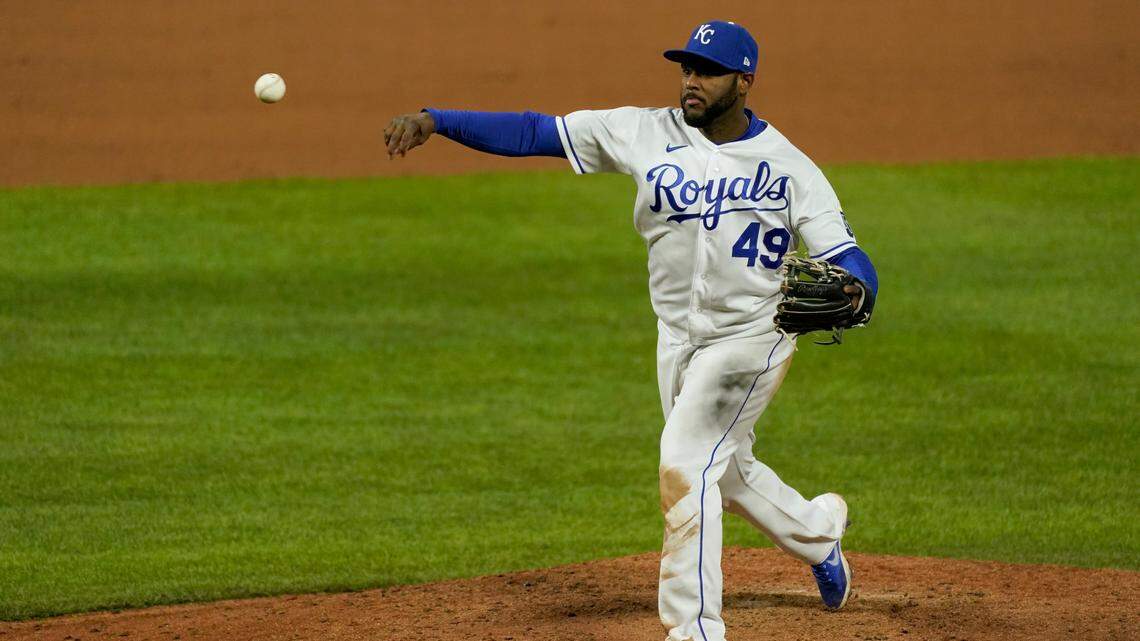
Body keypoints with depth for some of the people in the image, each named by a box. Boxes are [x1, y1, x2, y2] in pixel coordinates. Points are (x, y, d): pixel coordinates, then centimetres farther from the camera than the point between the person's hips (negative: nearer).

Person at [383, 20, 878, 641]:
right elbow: (535, 132, -9)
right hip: (678, 337, 5)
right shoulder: (646, 133, -6)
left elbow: (848, 259, -15)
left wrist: (851, 292, -40)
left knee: (685, 464, -19)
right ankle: (818, 532, 51)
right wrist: (434, 119, -18)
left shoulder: (789, 167, -13)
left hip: (751, 338, -5)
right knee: (724, 471, 21)